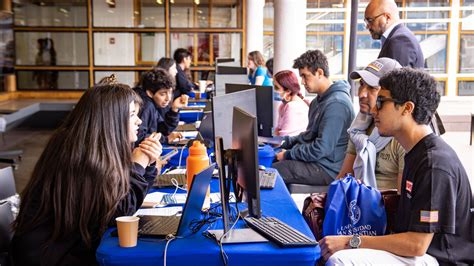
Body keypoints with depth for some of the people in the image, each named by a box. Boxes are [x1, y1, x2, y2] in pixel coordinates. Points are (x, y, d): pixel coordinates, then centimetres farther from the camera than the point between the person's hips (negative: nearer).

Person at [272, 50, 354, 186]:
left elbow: (321, 149, -23)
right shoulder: (320, 101, 14)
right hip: (314, 160, 10)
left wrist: (288, 154, -14)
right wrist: (285, 143, 9)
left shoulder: (336, 104, -20)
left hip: (327, 169, -10)